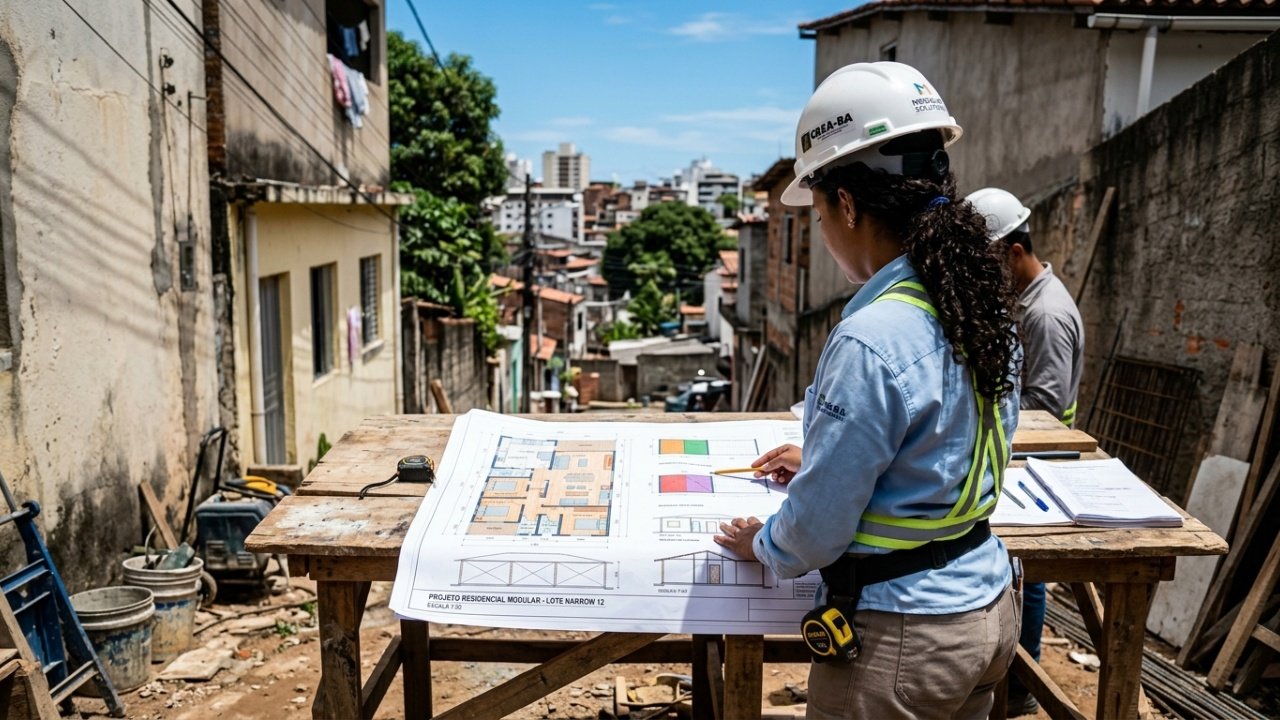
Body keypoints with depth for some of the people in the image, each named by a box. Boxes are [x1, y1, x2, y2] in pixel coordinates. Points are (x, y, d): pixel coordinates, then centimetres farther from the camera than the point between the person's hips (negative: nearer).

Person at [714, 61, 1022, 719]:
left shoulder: (870, 343, -28)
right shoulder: (984, 305, -2)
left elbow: (817, 532, -20)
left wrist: (761, 544, 0)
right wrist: (822, 462, 19)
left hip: (900, 637, -8)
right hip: (987, 601, 8)